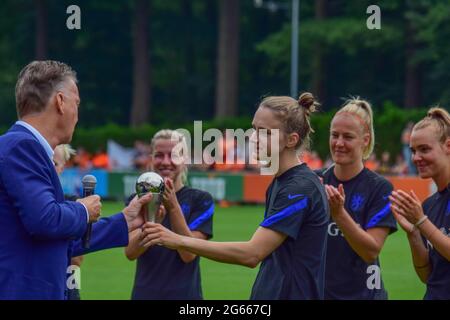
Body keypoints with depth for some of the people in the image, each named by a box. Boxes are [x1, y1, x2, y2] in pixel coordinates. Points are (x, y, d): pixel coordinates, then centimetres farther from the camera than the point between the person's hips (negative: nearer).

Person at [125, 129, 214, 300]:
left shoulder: (200, 200, -1)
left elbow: (189, 254, -12)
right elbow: (130, 252, -10)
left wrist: (173, 207, -21)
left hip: (184, 294, -2)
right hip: (145, 293, 2)